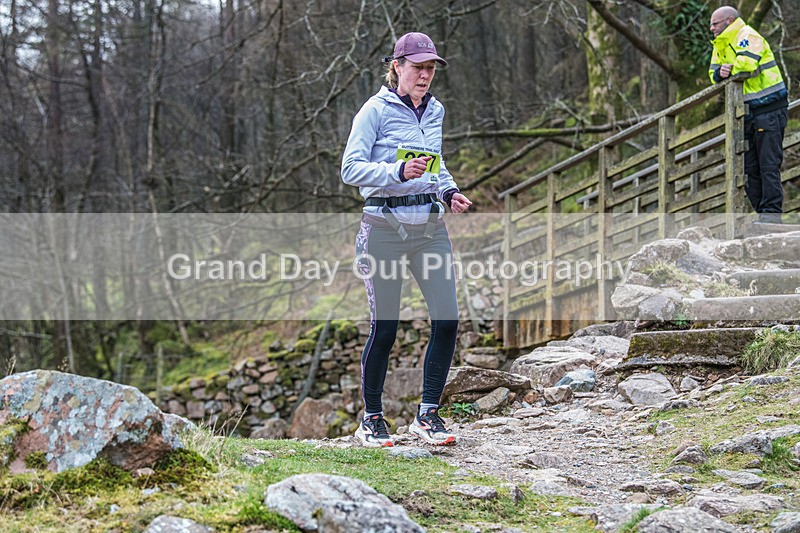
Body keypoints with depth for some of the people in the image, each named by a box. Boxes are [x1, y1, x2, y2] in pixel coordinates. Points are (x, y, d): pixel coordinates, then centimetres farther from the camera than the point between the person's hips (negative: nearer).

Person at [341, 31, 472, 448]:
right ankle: (371, 418, 14)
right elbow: (350, 169, -12)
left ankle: (427, 414, 8)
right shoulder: (376, 110, -6)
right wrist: (398, 171, -26)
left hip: (430, 225, 6)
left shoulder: (435, 111, 14)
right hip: (385, 224, -6)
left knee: (447, 319, -4)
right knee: (384, 327, -2)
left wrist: (449, 191, 8)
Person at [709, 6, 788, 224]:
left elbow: (746, 63, -27)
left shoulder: (747, 36, -11)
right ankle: (762, 212, 11)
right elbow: (714, 73, 9)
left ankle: (772, 212, -11)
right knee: (750, 167, 7)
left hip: (769, 111, -9)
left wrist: (730, 70, -7)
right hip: (748, 114, 9)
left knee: (768, 164, -10)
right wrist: (720, 72, -15)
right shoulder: (720, 46, 17)